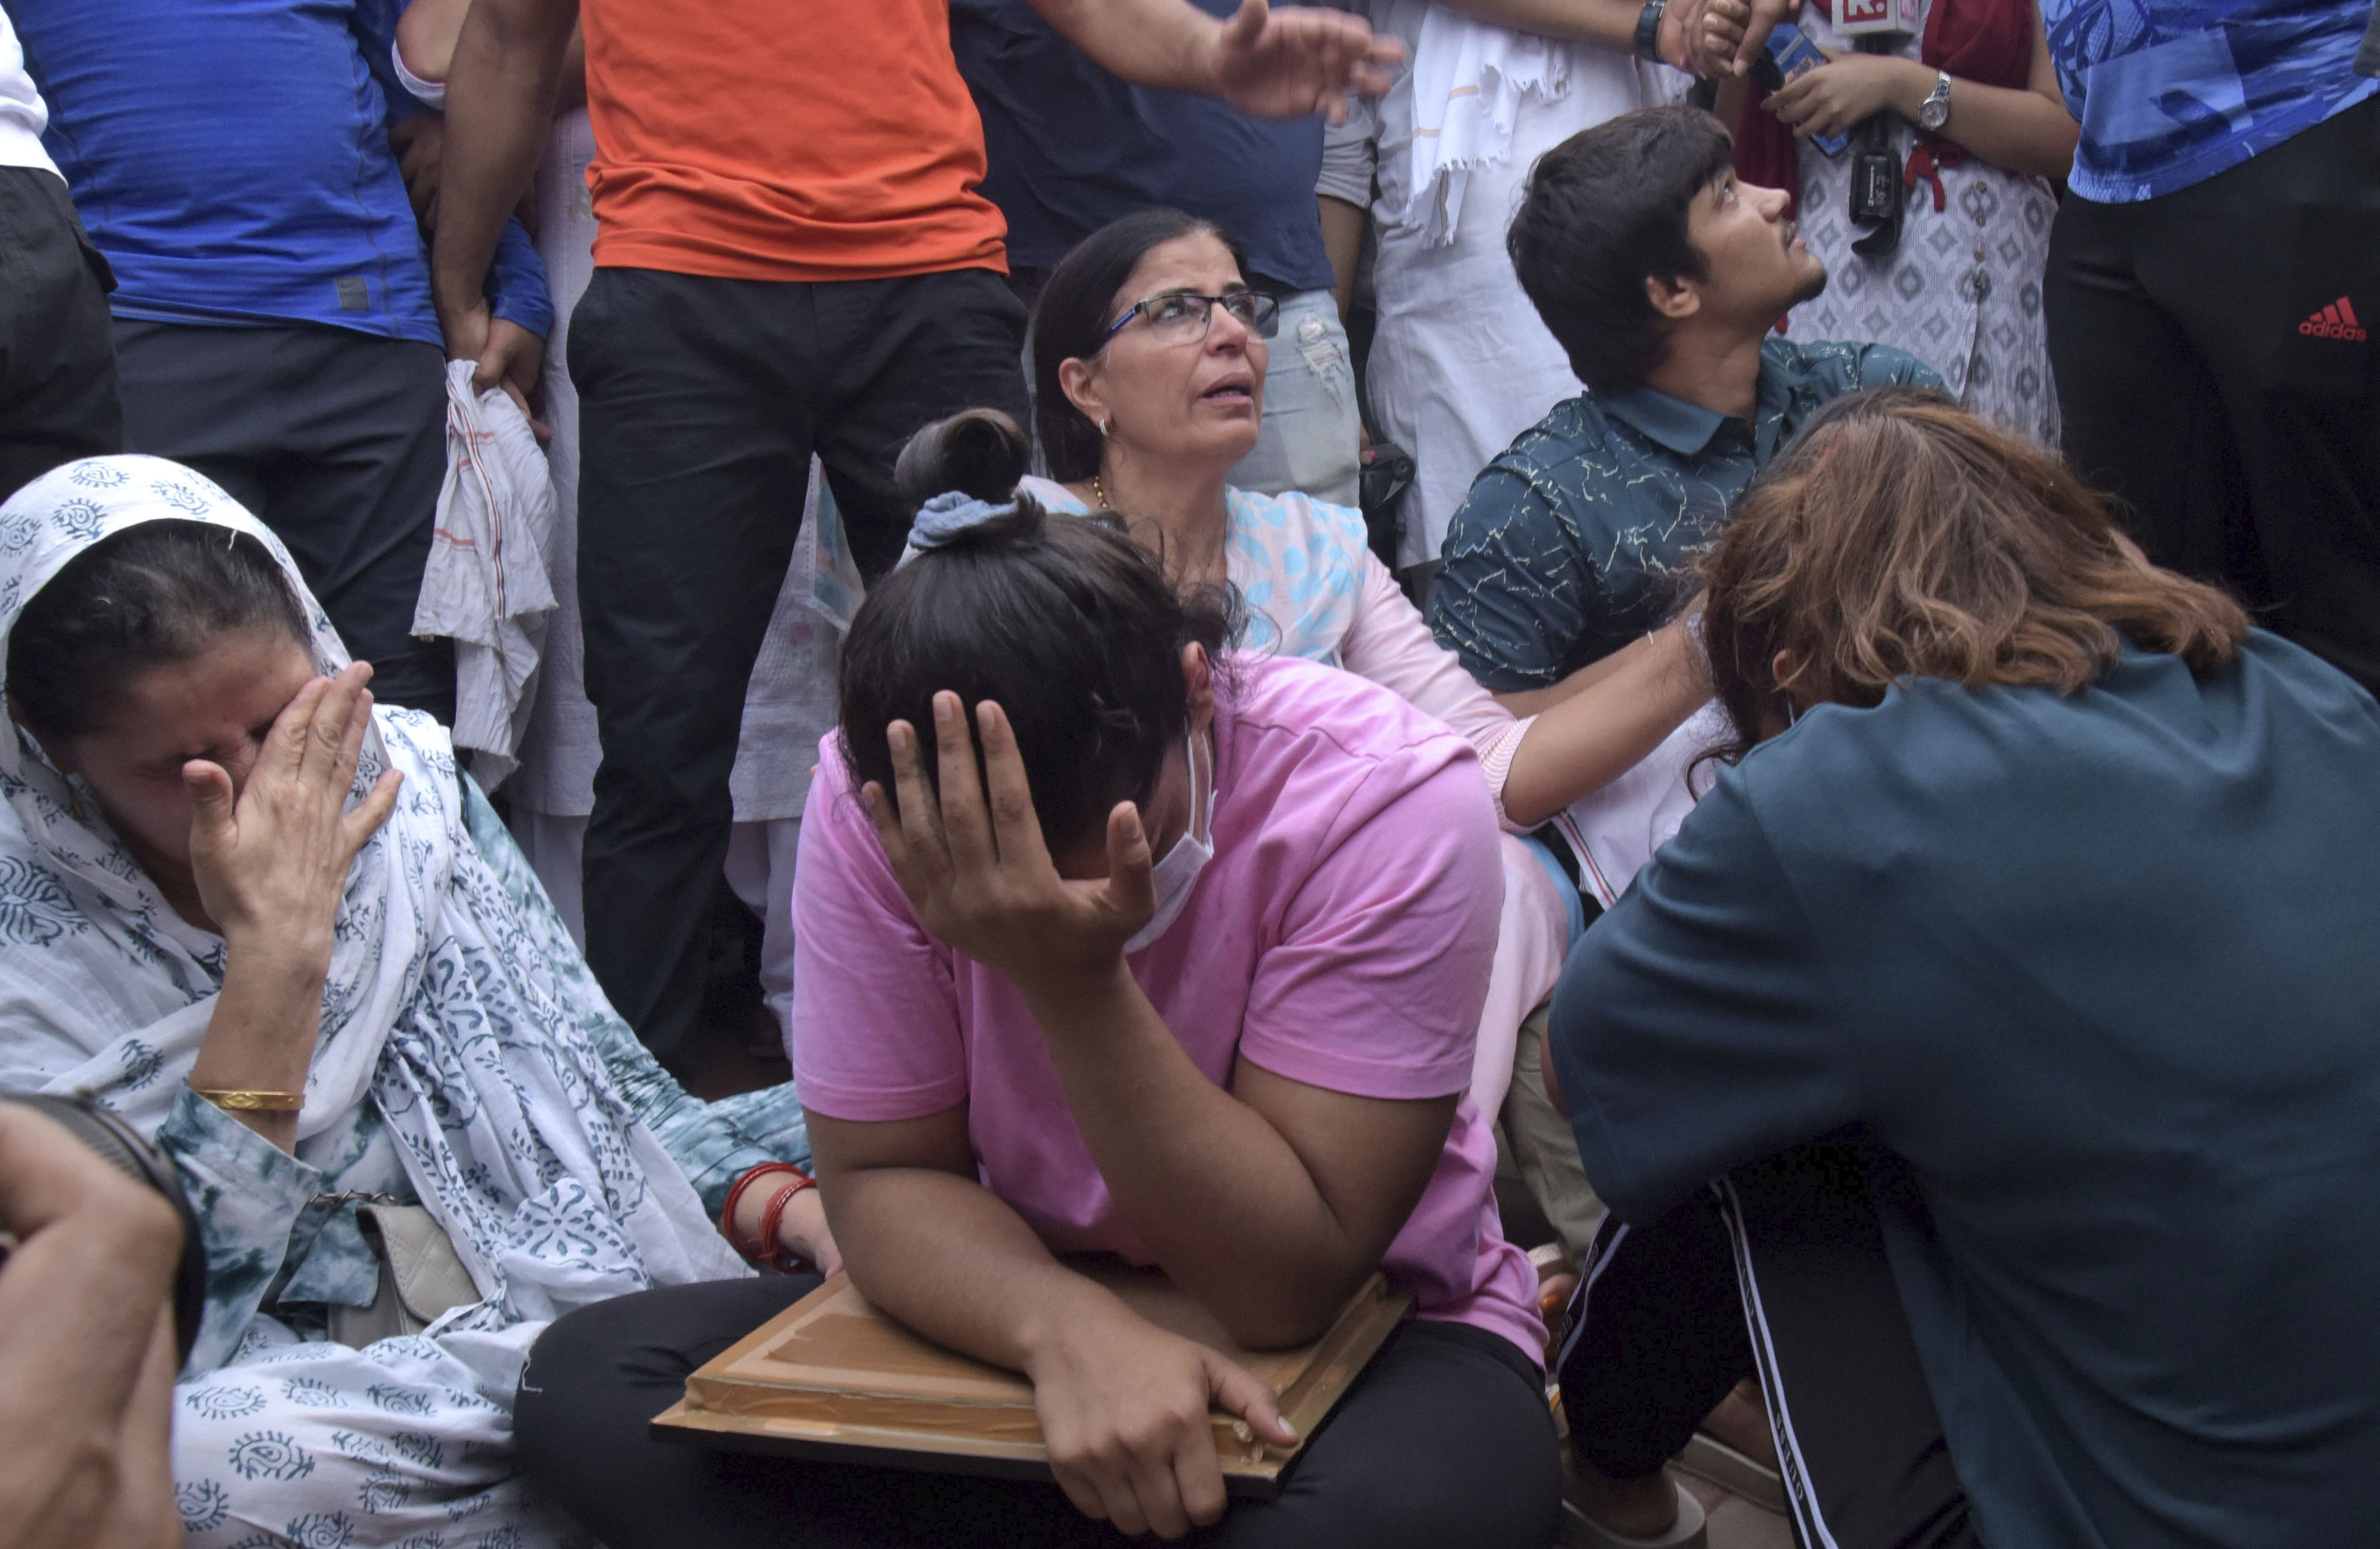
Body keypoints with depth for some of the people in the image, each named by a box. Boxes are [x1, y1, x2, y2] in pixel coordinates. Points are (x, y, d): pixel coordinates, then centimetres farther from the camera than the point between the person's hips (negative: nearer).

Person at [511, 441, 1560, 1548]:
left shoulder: (1380, 796, -24)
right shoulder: (870, 807, -15)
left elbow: (1288, 1290, -25)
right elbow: (881, 1178, -11)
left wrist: (1080, 985, -36)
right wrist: (1070, 1329, -33)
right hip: (1013, 1318, 4)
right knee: (587, 1383, -16)